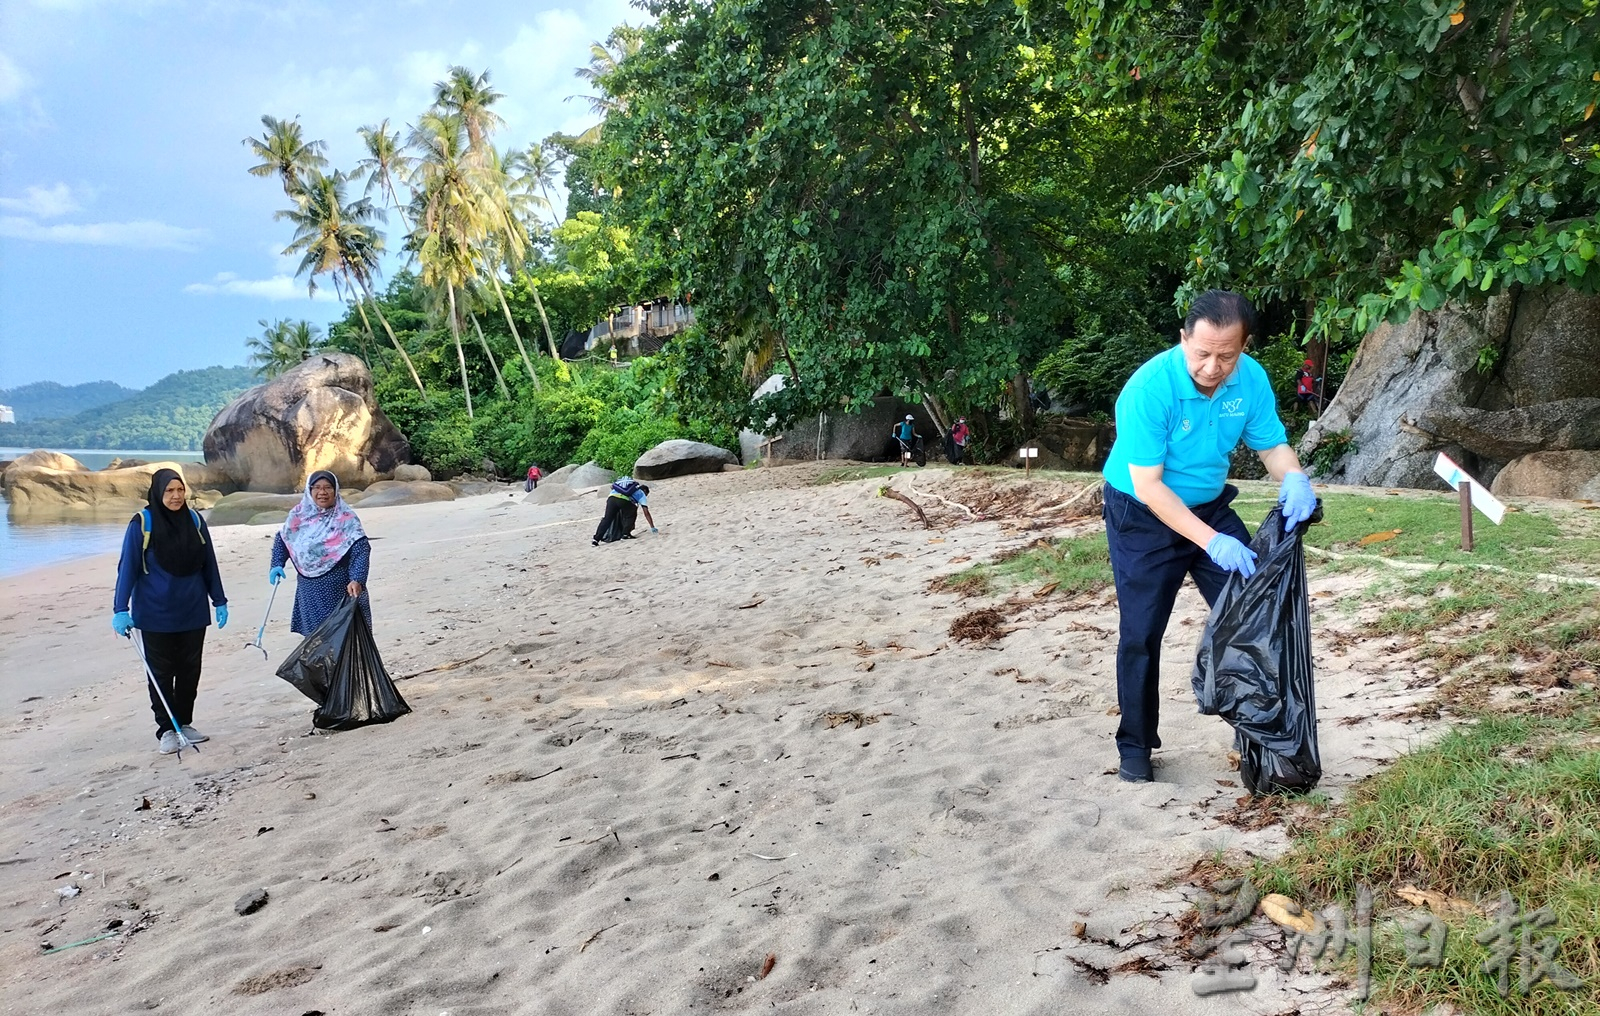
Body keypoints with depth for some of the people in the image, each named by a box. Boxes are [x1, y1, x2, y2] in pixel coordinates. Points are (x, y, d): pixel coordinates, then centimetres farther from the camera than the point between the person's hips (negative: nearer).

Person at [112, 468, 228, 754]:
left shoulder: (195, 520, 1)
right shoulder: (142, 523, -9)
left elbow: (209, 564, 8)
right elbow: (127, 568, -7)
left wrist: (219, 601, 10)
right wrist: (120, 609, -12)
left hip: (193, 612, 4)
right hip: (156, 615, -3)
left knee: (190, 670, 11)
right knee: (161, 673, 5)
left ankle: (185, 723, 24)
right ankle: (167, 730, 14)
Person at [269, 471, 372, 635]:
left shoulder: (346, 519, -11)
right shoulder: (298, 515, 3)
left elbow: (361, 550, -20)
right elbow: (282, 539, 19)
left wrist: (357, 580, -33)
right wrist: (277, 565, 5)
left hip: (340, 591, -4)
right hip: (309, 591, 5)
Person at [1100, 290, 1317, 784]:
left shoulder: (1251, 380, -14)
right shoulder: (1150, 387, -30)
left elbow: (1273, 446, -3)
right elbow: (1147, 486, -29)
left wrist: (1293, 478, -27)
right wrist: (1210, 541, -36)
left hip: (1210, 507, 5)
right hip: (1143, 517, -5)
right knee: (1141, 634, -1)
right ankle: (1135, 745, 16)